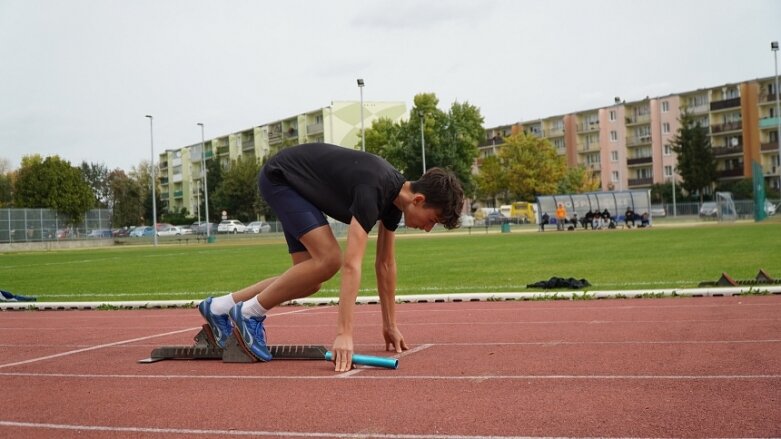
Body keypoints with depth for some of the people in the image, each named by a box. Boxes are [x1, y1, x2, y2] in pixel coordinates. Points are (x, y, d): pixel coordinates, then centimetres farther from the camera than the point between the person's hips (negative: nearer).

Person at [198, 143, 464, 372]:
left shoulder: (396, 197, -5)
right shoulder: (372, 191, -33)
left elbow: (385, 263, 4)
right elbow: (351, 264, -40)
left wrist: (390, 326, 7)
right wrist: (344, 334, -44)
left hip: (297, 186, 9)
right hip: (280, 177, -9)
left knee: (308, 282, 4)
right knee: (328, 259, -23)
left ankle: (219, 308, 14)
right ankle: (250, 314, -9)